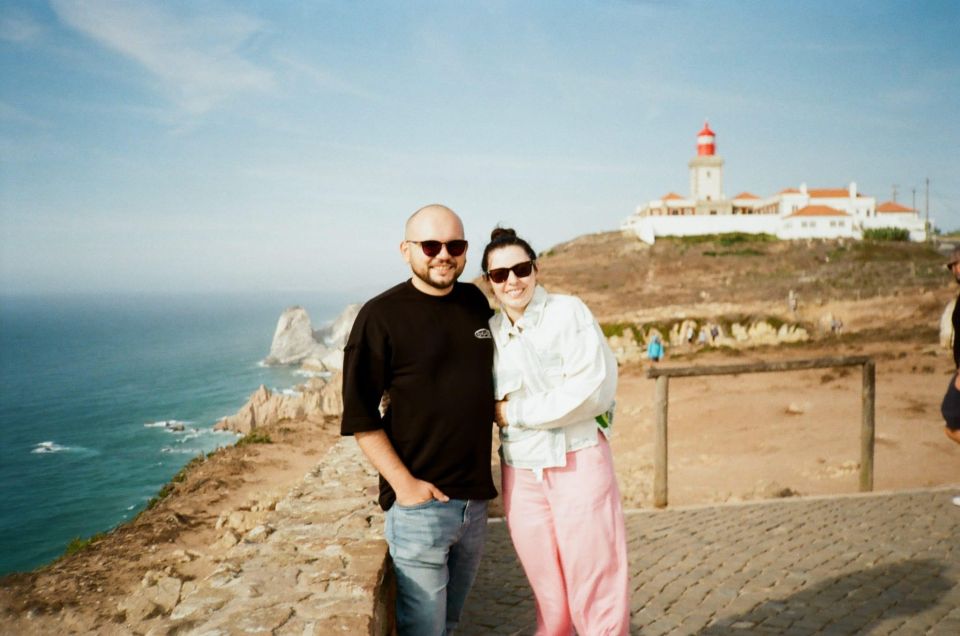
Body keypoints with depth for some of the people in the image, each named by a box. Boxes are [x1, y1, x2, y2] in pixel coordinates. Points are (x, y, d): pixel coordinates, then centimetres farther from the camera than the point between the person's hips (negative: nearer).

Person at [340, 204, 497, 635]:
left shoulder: (476, 302, 7)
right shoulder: (381, 316, -10)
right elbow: (361, 417, -12)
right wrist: (404, 483, -17)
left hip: (476, 498, 6)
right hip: (420, 503, -6)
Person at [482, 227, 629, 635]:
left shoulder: (568, 312, -6)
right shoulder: (489, 332, 9)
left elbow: (592, 388, -16)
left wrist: (514, 412, -11)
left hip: (578, 461, -4)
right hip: (520, 474, 4)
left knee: (595, 590, -1)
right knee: (549, 599, 11)